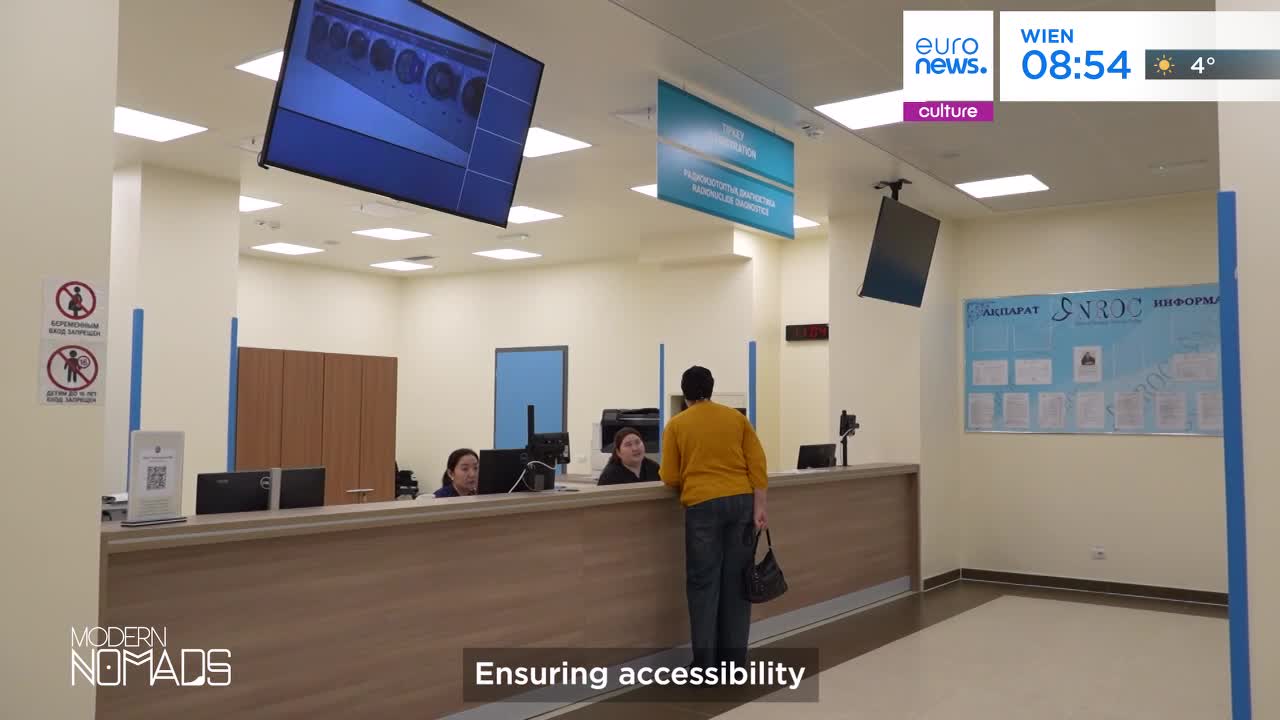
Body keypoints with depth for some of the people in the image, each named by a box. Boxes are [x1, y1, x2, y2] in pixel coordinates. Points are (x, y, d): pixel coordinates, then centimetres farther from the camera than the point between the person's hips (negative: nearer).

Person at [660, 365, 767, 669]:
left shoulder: (676, 425, 5)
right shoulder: (737, 418, 11)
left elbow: (670, 478, 5)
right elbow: (758, 465, 2)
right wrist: (759, 507, 1)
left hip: (703, 505, -3)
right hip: (742, 501, 3)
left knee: (704, 583, 4)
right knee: (737, 581, 10)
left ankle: (705, 662, 4)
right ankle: (734, 658, 16)